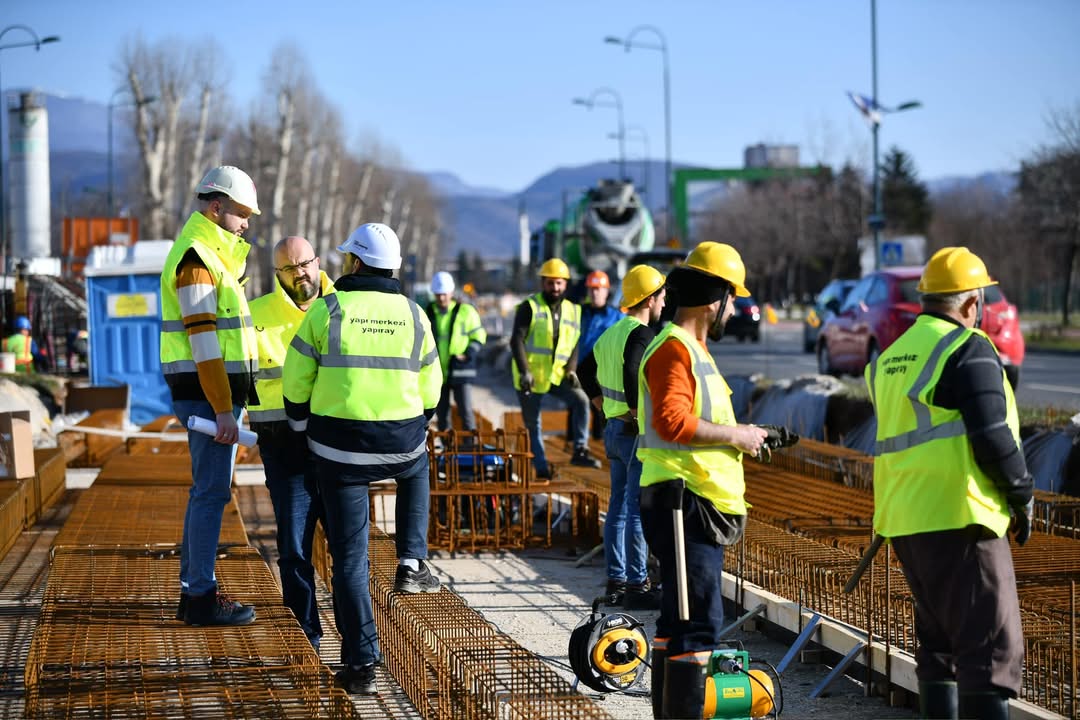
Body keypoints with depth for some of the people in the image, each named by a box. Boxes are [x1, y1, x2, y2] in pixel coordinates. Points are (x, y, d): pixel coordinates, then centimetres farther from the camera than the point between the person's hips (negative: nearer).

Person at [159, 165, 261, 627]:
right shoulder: (196, 259, -15)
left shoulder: (209, 255, 18)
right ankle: (201, 598, -4)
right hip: (211, 393, -10)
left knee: (207, 490, 14)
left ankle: (193, 590, 19)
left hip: (210, 393, 10)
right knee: (212, 492, -7)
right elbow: (203, 341, -21)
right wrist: (223, 410, -23)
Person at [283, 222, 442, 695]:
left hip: (340, 448, -2)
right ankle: (411, 563, 26)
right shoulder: (413, 314, 3)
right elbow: (429, 391, 9)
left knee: (349, 555, 4)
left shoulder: (326, 310, -6)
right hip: (401, 446, 2)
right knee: (418, 468, 39)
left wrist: (303, 428, 16)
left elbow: (296, 382, -2)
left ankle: (361, 664, 3)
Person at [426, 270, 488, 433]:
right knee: (441, 413, 9)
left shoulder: (465, 311, -2)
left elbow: (479, 337, 3)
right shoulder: (427, 313, 6)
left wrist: (467, 355, -9)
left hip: (460, 371, -3)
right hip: (437, 372, 3)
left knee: (465, 410, -8)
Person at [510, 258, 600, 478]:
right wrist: (524, 371, -22)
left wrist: (571, 370, -7)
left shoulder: (572, 311, 9)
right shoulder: (530, 307, -6)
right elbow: (517, 340, -12)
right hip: (531, 376, -3)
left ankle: (580, 450, -17)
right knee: (532, 425, 4)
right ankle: (541, 469, 14)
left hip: (557, 375, 3)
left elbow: (574, 345, 11)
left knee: (581, 400, -21)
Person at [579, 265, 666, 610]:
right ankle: (637, 585, -4)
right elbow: (632, 372, -32)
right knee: (638, 510, -6)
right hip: (638, 434, -9)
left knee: (618, 507, 13)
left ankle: (616, 580, 19)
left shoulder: (611, 334, 13)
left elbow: (585, 369, 25)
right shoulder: (641, 335, -15)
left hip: (613, 429, 9)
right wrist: (637, 411, -22)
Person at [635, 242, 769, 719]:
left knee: (679, 620, 15)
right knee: (699, 622, -12)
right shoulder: (673, 349, -13)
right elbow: (671, 421, -26)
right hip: (684, 504, -11)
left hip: (702, 506, 11)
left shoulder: (692, 349, 21)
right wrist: (734, 436, -17)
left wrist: (740, 436, 15)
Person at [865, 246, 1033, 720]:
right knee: (991, 645, -9)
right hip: (958, 519, -8)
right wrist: (1022, 497, -3)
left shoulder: (890, 357, 16)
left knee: (938, 638, 18)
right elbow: (993, 437, -14)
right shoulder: (969, 349, -9)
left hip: (903, 521, 8)